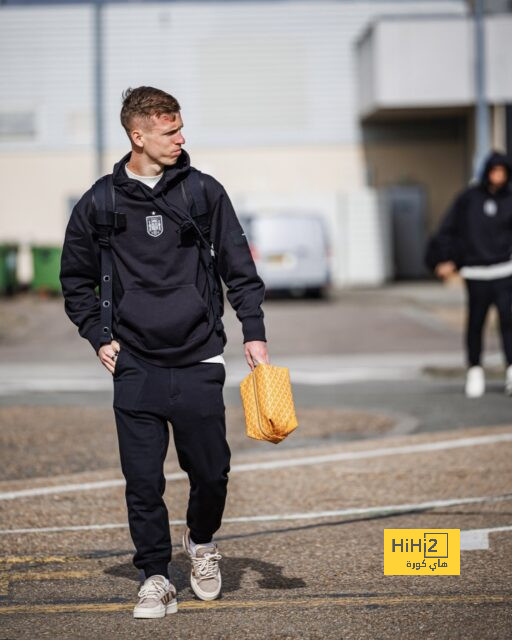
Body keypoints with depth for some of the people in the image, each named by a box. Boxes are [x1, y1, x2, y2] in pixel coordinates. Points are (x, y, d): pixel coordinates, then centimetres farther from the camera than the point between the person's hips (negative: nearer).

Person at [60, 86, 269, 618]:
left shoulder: (204, 192, 3)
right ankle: (155, 577, 13)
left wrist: (254, 333, 0)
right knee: (143, 482, 0)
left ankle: (201, 540, 31)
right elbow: (76, 279, 15)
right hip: (135, 369, 0)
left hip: (198, 363, 0)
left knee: (211, 473, 3)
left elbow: (240, 269, 7)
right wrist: (98, 337, 6)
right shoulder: (100, 204, 2)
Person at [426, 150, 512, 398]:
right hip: (476, 273, 0)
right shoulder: (468, 198, 4)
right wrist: (446, 260, -2)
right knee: (475, 323, 6)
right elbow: (449, 229, 6)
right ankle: (474, 370, 17)